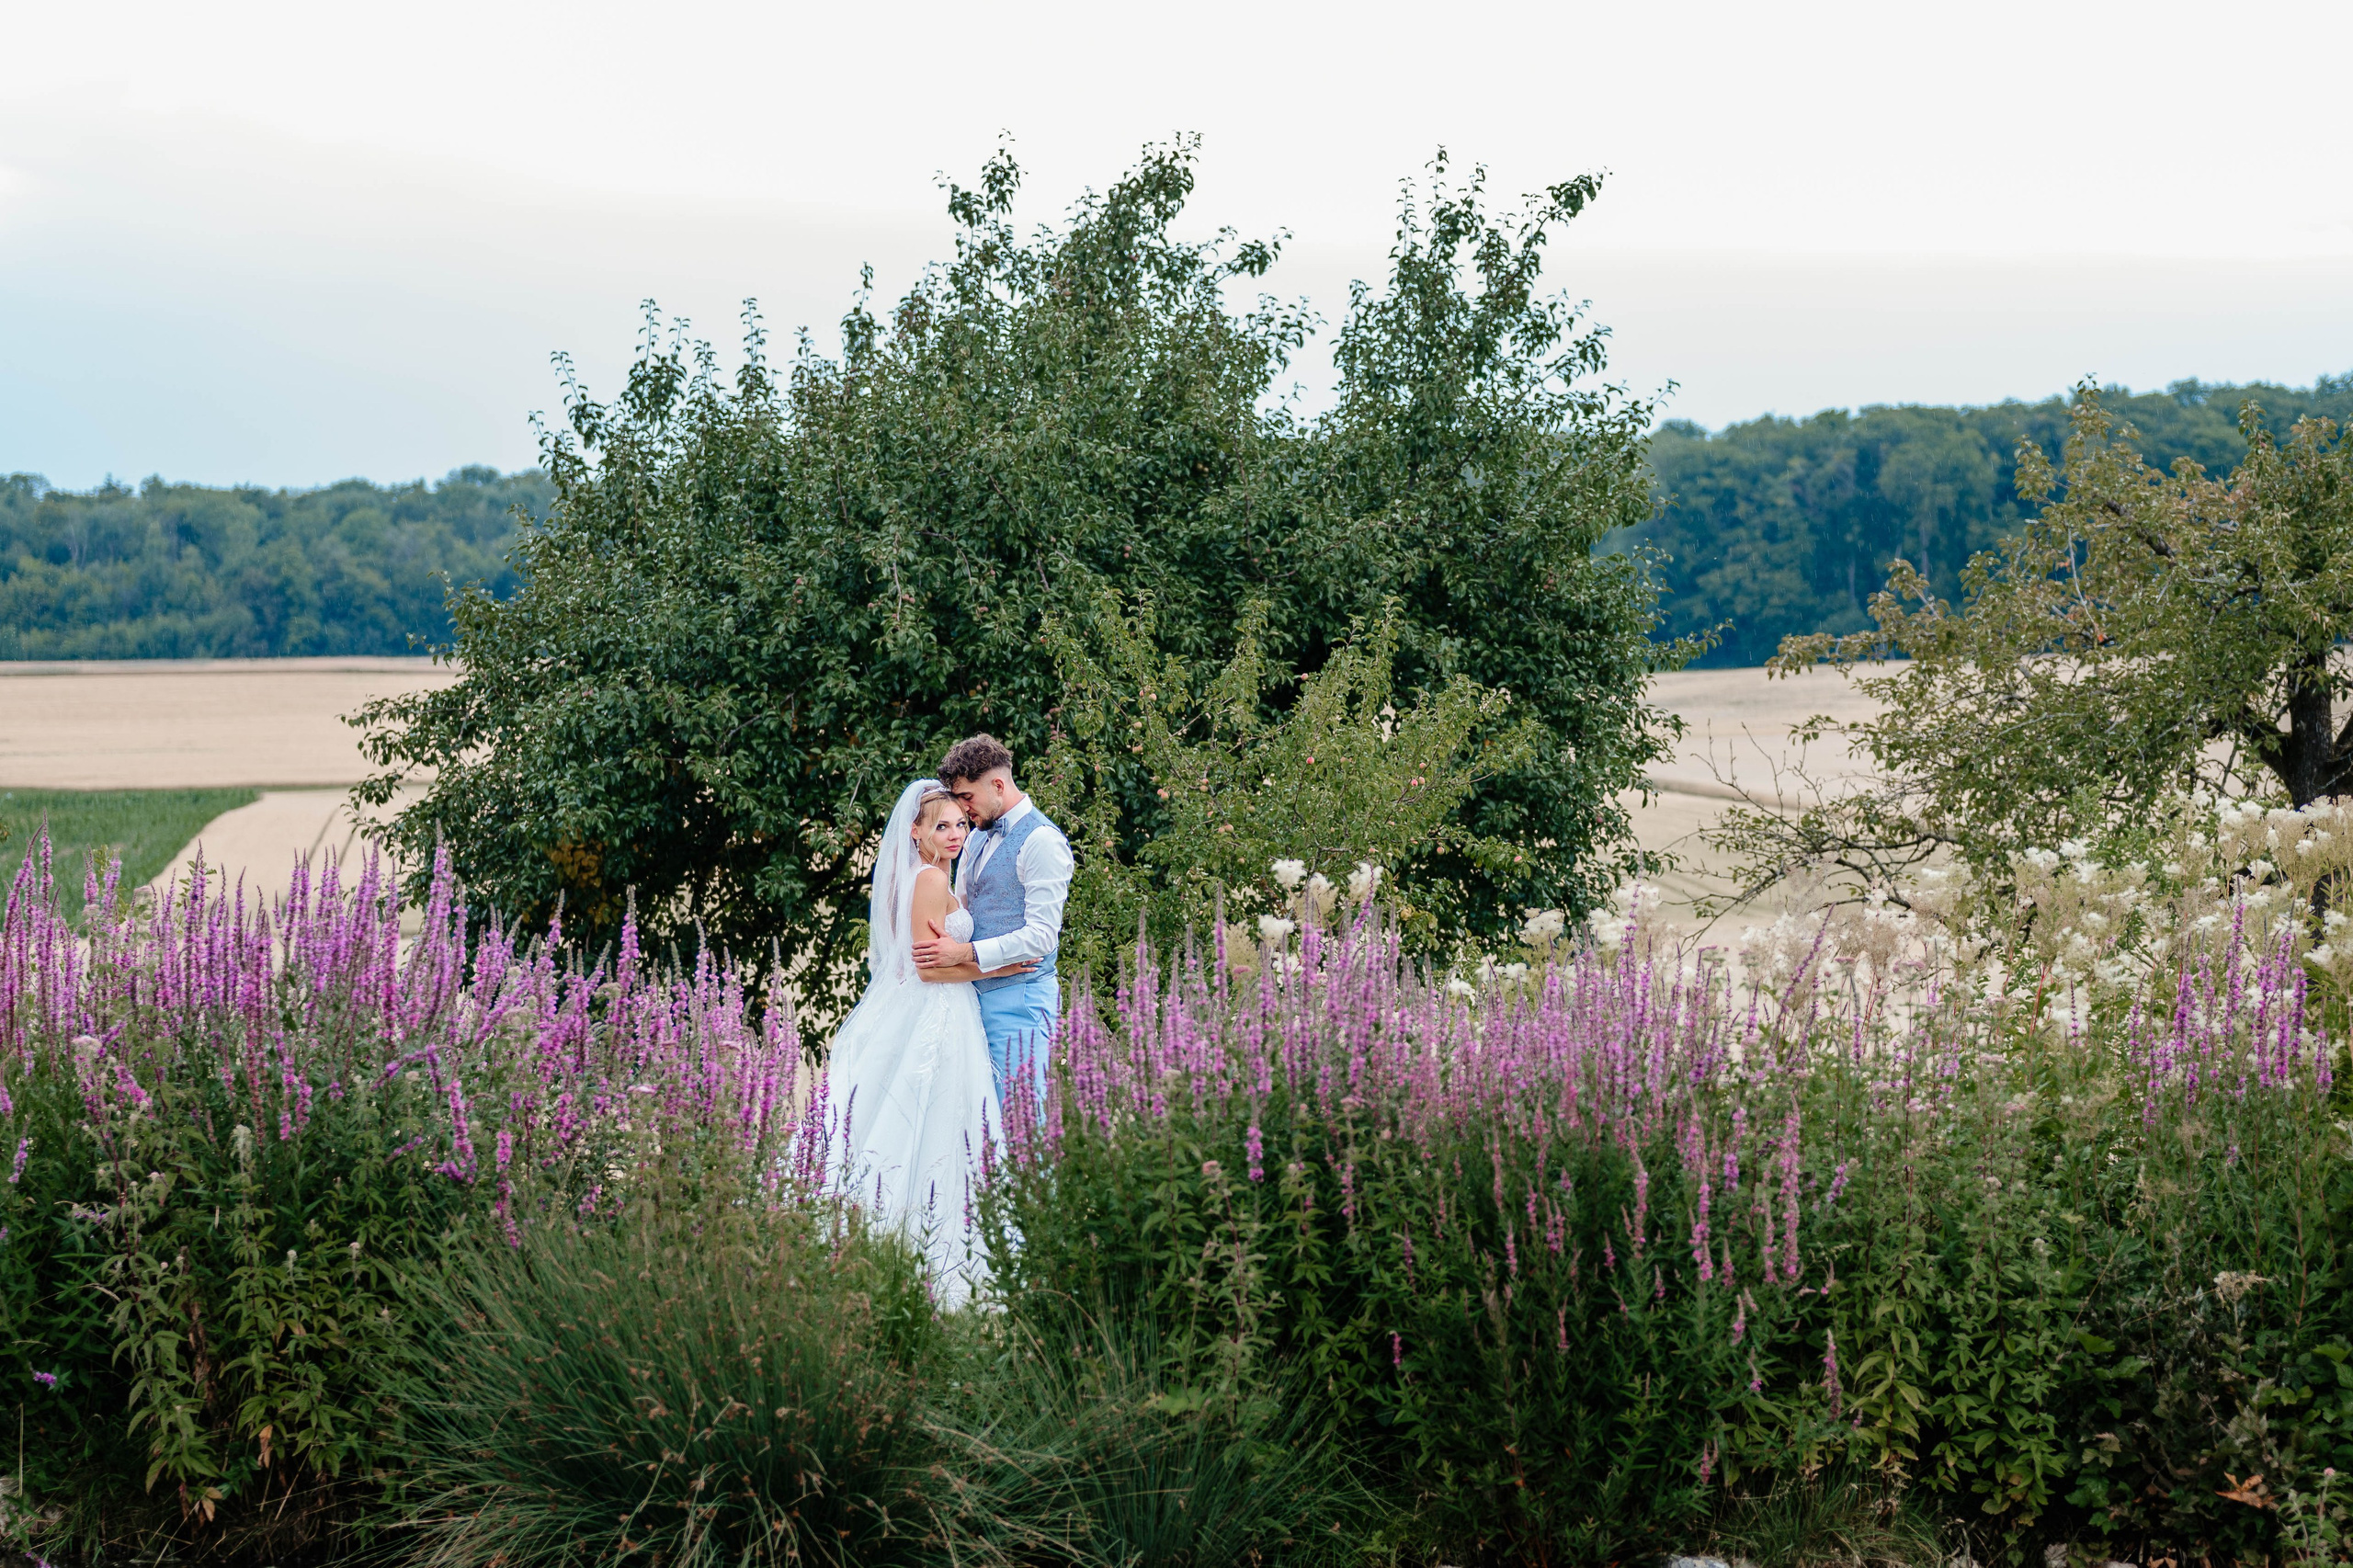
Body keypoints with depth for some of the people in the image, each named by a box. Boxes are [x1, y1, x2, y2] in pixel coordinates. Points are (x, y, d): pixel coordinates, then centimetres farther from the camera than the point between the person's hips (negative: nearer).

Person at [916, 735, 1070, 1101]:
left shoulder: (1041, 841, -12)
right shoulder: (978, 838, 16)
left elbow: (1042, 935, -17)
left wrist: (966, 953, -18)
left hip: (1019, 998, -8)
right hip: (978, 995, 8)